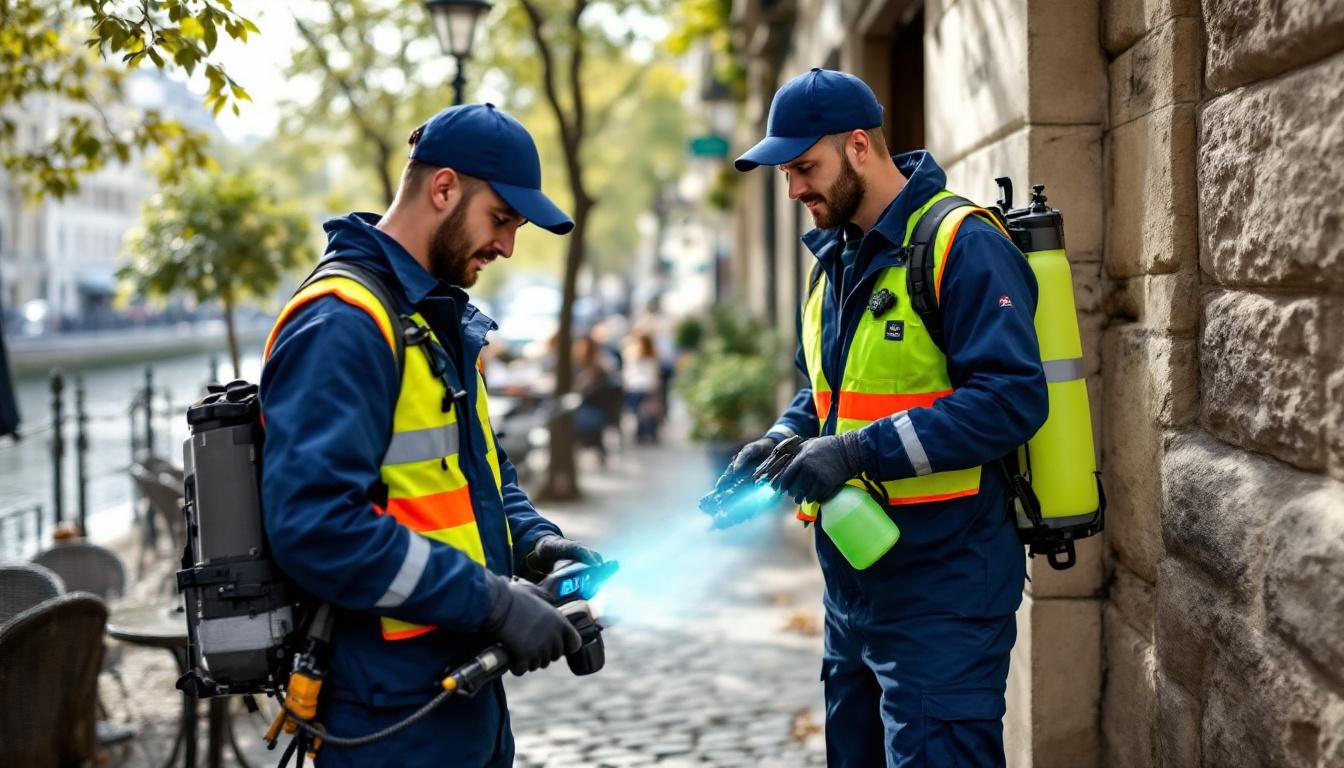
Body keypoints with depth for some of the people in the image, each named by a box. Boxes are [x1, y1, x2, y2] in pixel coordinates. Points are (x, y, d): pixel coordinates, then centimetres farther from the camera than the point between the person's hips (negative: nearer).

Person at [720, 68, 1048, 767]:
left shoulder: (963, 247, -15)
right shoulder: (835, 257, 13)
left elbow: (1011, 399, -24)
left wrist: (860, 451, -26)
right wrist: (777, 444, 2)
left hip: (941, 585, -9)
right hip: (853, 579, 9)